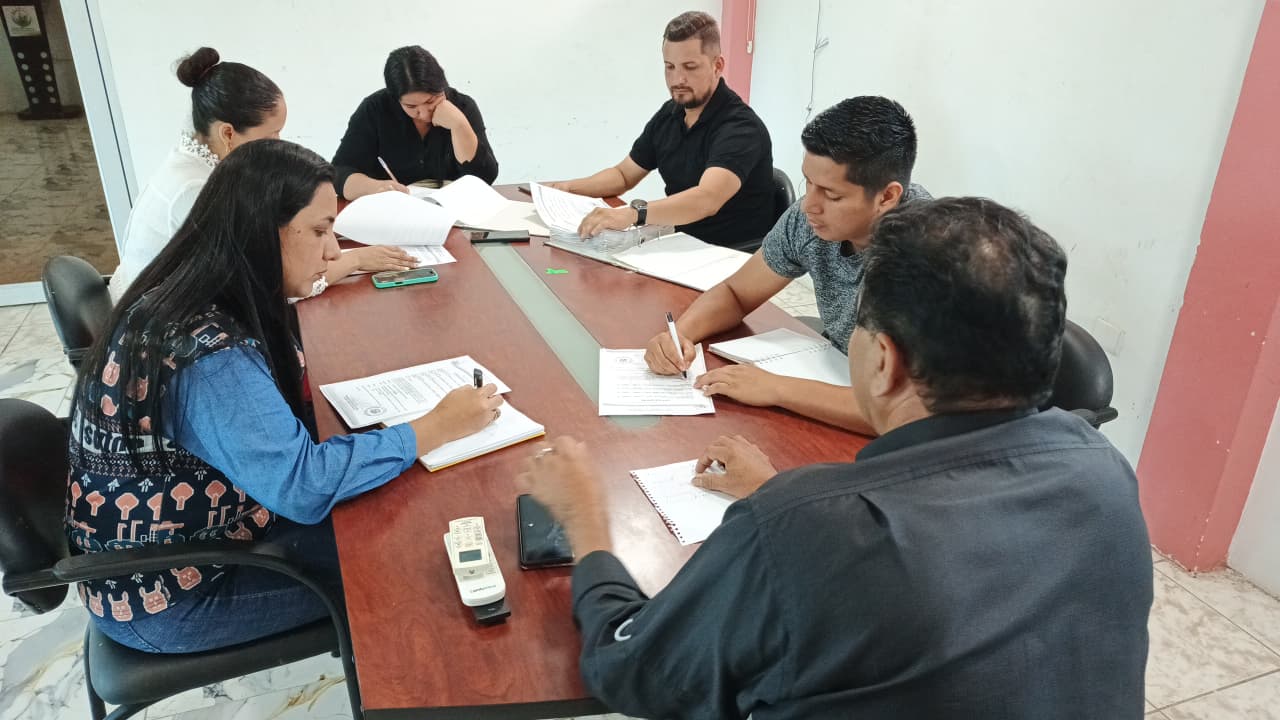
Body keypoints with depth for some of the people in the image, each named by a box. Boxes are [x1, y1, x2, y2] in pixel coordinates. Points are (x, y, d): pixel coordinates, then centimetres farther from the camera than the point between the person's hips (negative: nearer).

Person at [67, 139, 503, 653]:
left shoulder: (196, 302, -5)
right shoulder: (206, 354, -35)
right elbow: (303, 484, -34)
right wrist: (437, 428, -26)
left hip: (173, 535, 8)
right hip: (163, 595, -8)